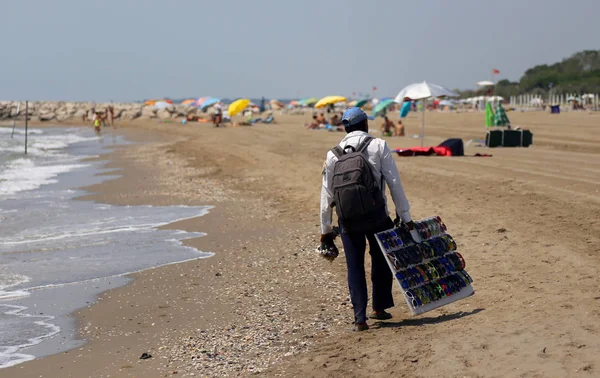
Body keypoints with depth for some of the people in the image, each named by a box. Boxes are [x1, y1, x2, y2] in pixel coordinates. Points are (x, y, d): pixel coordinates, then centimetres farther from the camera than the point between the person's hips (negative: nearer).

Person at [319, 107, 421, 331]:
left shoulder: (333, 155, 6)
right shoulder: (378, 146, -1)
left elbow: (326, 195, 7)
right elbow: (394, 183, -6)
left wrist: (325, 231, 13)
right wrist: (405, 216, -2)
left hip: (348, 220, 2)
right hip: (376, 216, -2)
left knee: (354, 267, 8)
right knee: (381, 261, 18)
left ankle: (360, 318, 4)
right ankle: (379, 307, 24)